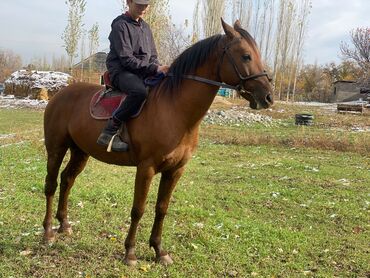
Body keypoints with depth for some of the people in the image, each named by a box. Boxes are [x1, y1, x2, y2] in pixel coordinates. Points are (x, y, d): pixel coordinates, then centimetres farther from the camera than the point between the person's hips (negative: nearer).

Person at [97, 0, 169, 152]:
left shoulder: (145, 27, 17)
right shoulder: (120, 25, -7)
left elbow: (153, 56, 19)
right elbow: (127, 59, -15)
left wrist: (160, 69, -4)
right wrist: (154, 68, -21)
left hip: (144, 73, 8)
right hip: (121, 71, -8)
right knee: (140, 91, -39)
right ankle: (108, 132, -30)